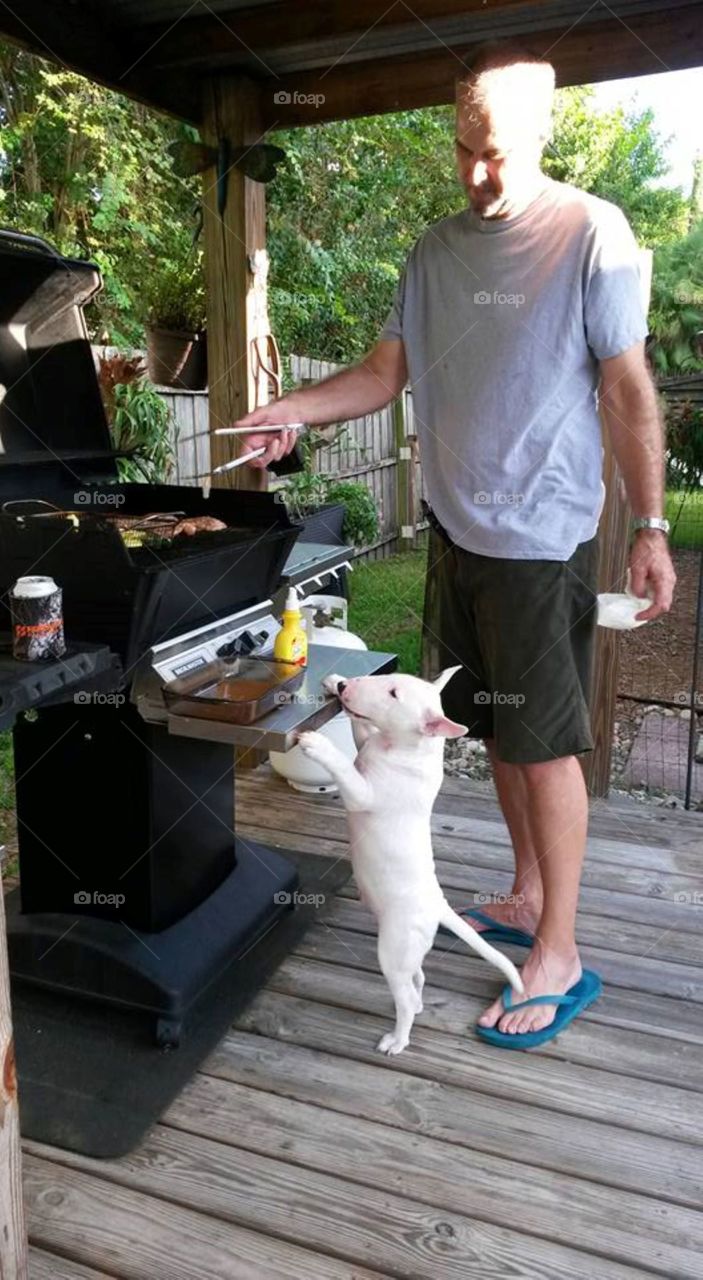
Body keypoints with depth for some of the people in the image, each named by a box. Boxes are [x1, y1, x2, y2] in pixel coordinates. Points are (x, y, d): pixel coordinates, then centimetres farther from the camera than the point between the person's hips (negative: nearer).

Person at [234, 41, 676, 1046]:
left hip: (542, 538, -6)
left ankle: (558, 953, 11)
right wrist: (293, 411, -4)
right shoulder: (435, 252, 11)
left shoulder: (591, 234, -5)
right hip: (457, 530, 6)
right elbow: (385, 372, 12)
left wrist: (651, 527, -10)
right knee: (497, 728, 13)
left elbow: (628, 390, -7)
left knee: (546, 742, -2)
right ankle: (527, 897, 31)